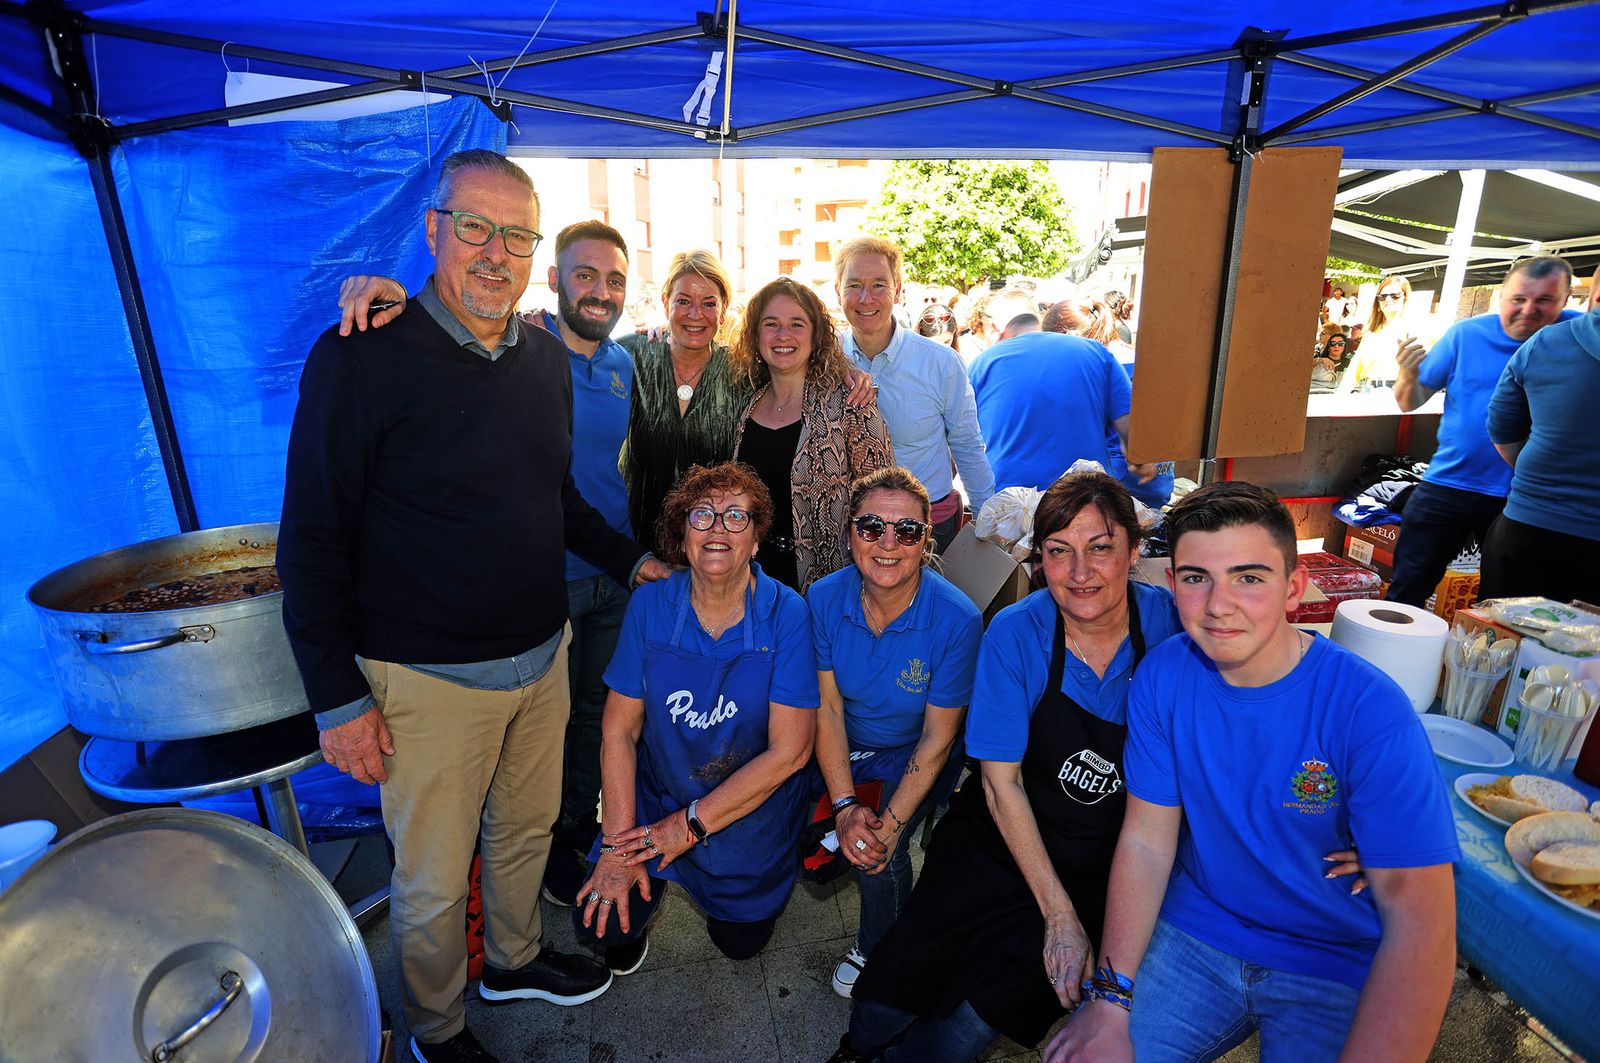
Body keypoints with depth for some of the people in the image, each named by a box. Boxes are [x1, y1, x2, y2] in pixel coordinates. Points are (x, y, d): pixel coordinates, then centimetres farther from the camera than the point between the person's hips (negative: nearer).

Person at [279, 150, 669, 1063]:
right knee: (434, 880, 14)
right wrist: (339, 698, -12)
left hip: (542, 655, 6)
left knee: (527, 831, 24)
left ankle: (515, 959, 52)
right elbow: (314, 538, -13)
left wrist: (630, 559, 7)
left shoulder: (546, 358, 4)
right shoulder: (362, 358, -15)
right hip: (429, 678, -5)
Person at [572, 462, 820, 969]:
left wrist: (692, 824, -17)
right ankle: (655, 878, 23)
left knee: (741, 942, 9)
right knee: (600, 924, -10)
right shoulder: (650, 605, -14)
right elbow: (619, 731, -10)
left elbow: (789, 751, -20)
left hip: (751, 809, -1)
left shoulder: (786, 614, -21)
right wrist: (620, 843, -16)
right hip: (657, 795, 1)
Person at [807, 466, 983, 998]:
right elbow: (827, 708, -12)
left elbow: (937, 739, -17)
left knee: (880, 858, -20)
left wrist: (891, 821, -23)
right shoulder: (823, 599, -16)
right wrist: (844, 806, -20)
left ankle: (875, 953, 13)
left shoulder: (956, 619, -24)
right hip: (842, 748, 3)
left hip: (914, 758, -3)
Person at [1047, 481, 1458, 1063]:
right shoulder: (1163, 676, -11)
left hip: (1341, 966, -1)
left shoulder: (1369, 710, -20)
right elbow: (1146, 840, -8)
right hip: (1196, 933, 2)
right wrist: (1110, 999, -13)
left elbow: (1418, 917, -22)